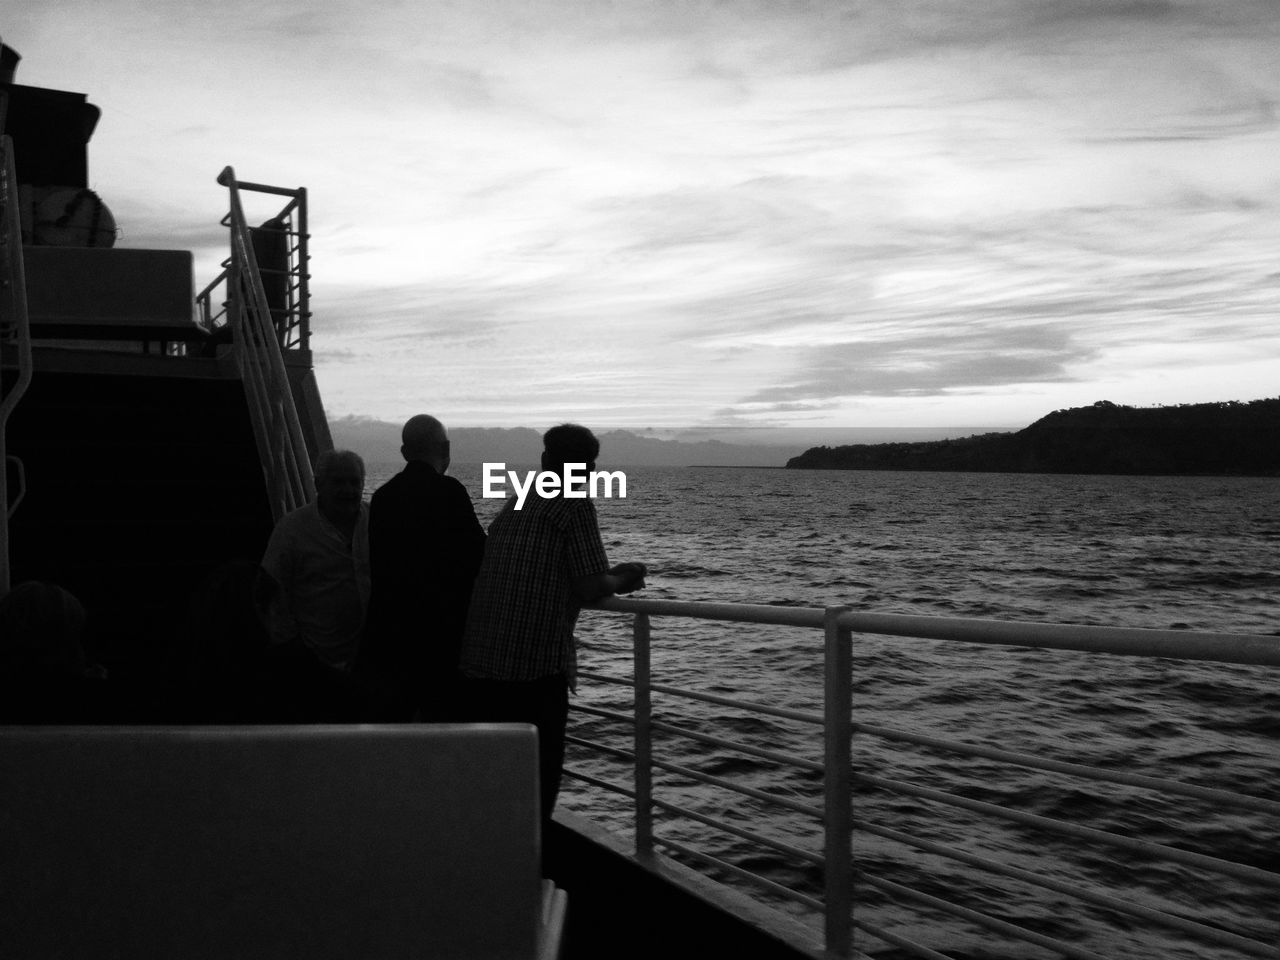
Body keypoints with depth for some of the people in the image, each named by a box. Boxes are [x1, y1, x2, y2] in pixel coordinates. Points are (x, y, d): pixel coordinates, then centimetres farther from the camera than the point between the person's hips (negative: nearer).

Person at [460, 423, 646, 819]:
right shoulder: (575, 504, -5)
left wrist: (612, 576, 26)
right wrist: (622, 580, 11)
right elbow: (591, 587, -10)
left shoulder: (517, 501, 19)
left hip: (480, 660, 7)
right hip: (535, 665, -7)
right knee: (539, 776, 3)